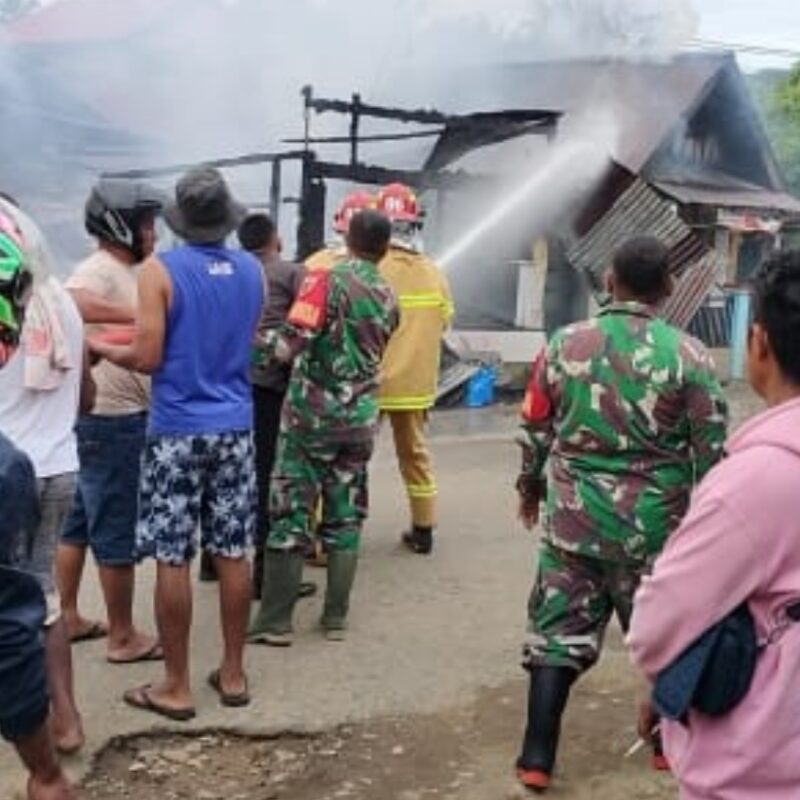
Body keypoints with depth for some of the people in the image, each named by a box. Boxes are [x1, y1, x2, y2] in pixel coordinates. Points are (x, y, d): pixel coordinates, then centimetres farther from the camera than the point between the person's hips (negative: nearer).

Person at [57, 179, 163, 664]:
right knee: (117, 530, -1)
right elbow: (69, 304, -37)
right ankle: (123, 637, 9)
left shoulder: (126, 273, 14)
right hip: (113, 418, -10)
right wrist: (143, 315, -37)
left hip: (107, 416, 10)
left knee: (82, 520, 16)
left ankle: (68, 617, 28)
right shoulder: (100, 270, -15)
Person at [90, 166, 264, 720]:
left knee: (172, 560, 2)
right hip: (236, 428, 5)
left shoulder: (160, 271, -10)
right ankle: (233, 674, 19)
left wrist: (100, 348, 6)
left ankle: (176, 687, 9)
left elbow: (147, 359, -12)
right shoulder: (253, 272, 5)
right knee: (233, 552, 10)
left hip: (177, 431, -5)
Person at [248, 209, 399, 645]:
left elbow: (291, 344, -19)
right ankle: (336, 618, 15)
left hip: (309, 416, -5)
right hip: (358, 421, 5)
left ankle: (275, 622, 3)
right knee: (345, 518, 11)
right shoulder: (389, 299, 7)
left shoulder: (327, 280, -12)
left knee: (290, 516, 0)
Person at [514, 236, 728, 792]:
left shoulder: (565, 345, -2)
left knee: (559, 634, 9)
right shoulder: (689, 355, -8)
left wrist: (530, 488, 23)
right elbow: (711, 450, -5)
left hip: (575, 518, 1)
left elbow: (536, 430, 6)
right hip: (655, 524, -1)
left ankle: (538, 759, 11)